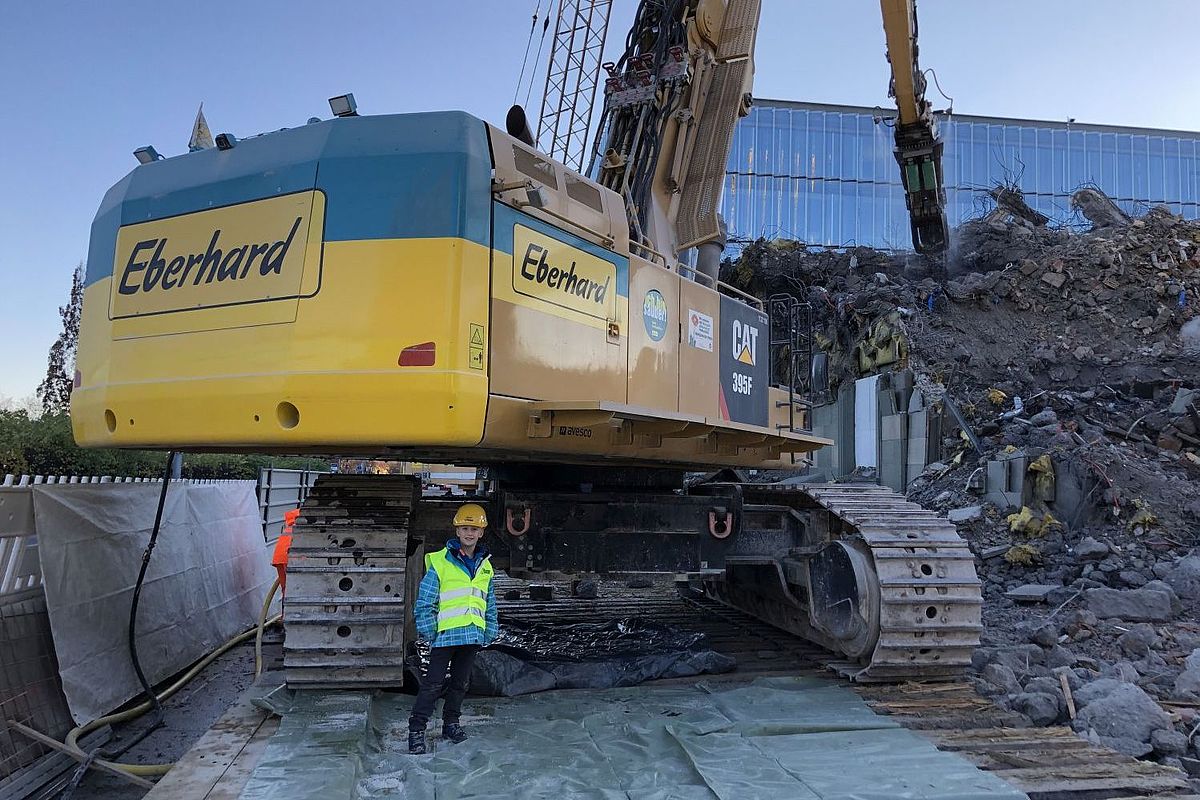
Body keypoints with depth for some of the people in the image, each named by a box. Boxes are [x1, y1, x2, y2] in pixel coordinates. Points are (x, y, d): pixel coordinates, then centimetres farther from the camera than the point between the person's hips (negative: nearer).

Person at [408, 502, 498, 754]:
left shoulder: (484, 566, 11)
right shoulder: (439, 562, -5)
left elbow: (490, 603, 17)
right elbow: (425, 600, -5)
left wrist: (490, 630, 11)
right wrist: (427, 629, -10)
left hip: (473, 635, 5)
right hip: (445, 634, -5)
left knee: (460, 681, 14)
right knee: (433, 683, -4)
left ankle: (451, 723, 28)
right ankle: (416, 729, 4)